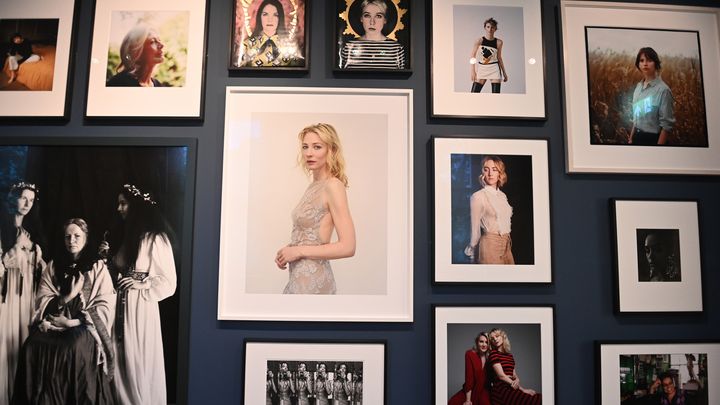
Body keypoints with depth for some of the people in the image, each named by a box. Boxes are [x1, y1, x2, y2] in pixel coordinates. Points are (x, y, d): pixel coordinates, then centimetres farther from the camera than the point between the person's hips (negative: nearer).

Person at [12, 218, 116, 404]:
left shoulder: (98, 267, 2)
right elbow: (42, 300, 7)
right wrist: (67, 297, -12)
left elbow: (105, 307, -5)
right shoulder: (53, 266, 14)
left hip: (84, 325, -3)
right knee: (32, 346, -26)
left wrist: (72, 322, -13)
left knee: (74, 347, -33)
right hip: (54, 323, 3)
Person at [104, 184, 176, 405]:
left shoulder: (155, 238, -11)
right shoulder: (125, 235, 12)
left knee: (140, 367, 2)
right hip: (120, 307, 7)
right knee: (121, 365, 11)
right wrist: (108, 257, 4)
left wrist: (141, 284, -20)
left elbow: (169, 282, -9)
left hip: (141, 310, -7)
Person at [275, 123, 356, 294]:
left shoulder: (333, 185, -15)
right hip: (299, 277, 7)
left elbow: (347, 247, -20)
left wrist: (298, 251, -15)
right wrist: (286, 251, 0)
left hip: (313, 280, -7)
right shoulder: (313, 186, 8)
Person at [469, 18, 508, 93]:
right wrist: (472, 71, -13)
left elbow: (499, 58, 9)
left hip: (494, 69, 1)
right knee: (473, 94, -7)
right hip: (481, 68, -1)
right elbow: (472, 56, -5)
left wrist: (504, 73, 10)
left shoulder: (498, 42, 0)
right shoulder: (479, 41, -5)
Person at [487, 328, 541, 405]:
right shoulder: (493, 354, -1)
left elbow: (514, 375, 18)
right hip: (500, 390, -7)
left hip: (510, 389, 7)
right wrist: (522, 389, -11)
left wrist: (517, 380, -7)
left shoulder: (510, 355, 20)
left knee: (539, 397, -16)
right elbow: (501, 376, -9)